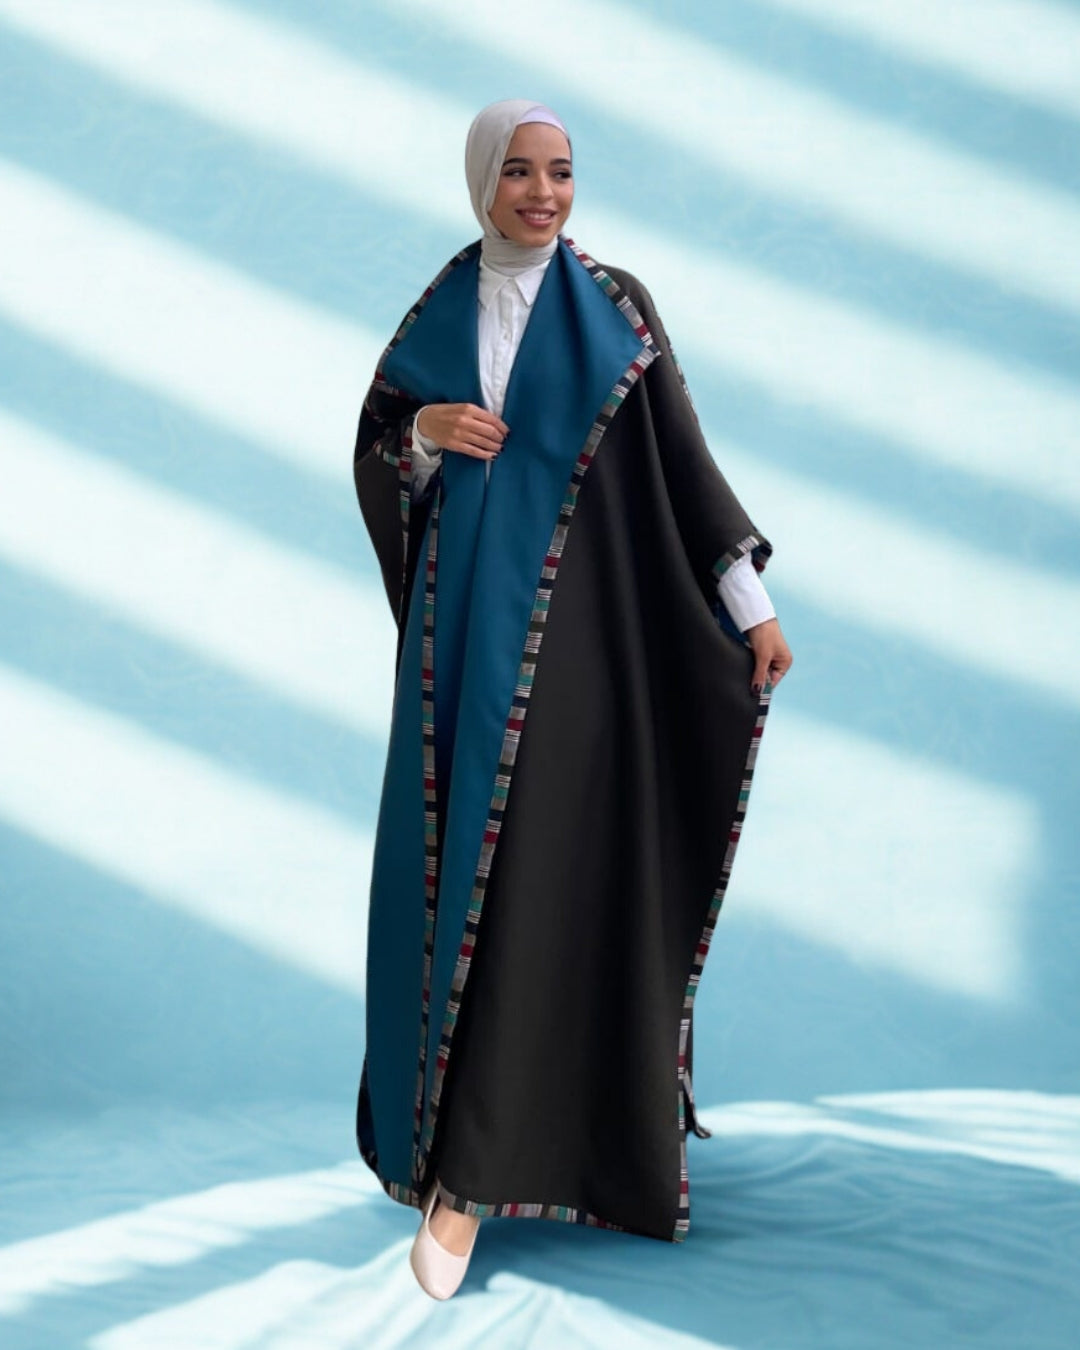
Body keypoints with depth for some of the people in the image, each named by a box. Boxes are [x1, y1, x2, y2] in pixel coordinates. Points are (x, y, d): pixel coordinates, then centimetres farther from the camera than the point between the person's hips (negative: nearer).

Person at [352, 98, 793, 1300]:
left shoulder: (614, 304, 0)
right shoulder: (435, 315, 10)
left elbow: (681, 454, -2)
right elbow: (377, 465, 11)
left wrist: (752, 603, -6)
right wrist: (426, 432, -12)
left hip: (570, 621, -4)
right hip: (463, 614, 4)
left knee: (531, 860, -10)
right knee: (456, 850, 6)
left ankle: (466, 1170, -9)